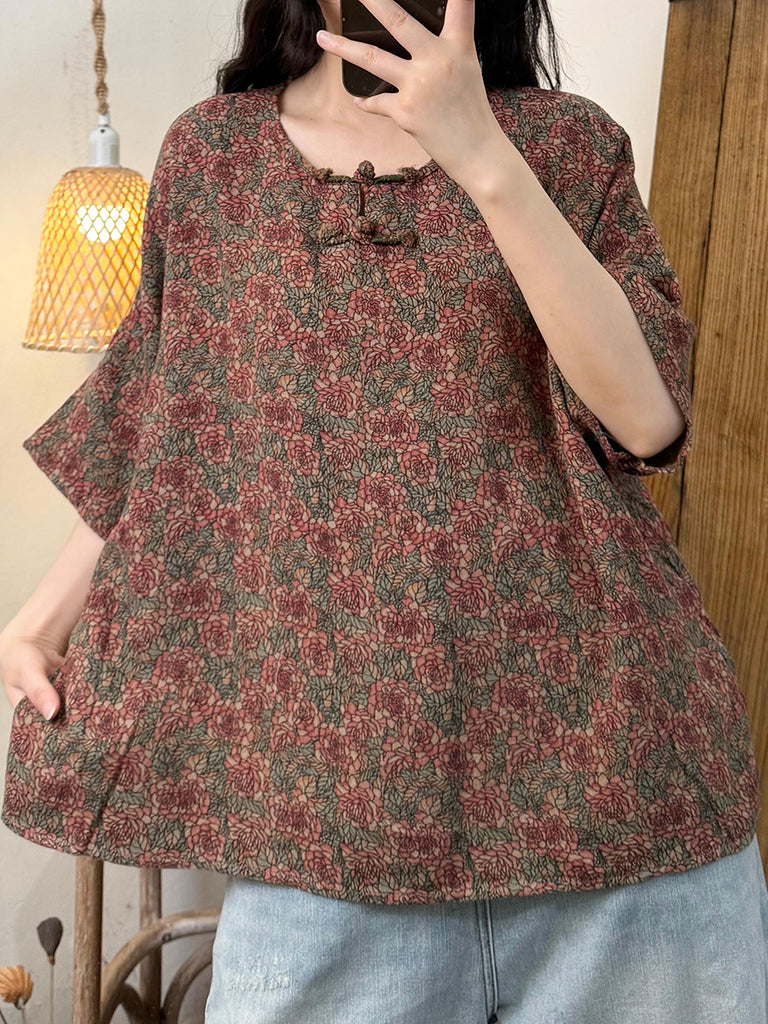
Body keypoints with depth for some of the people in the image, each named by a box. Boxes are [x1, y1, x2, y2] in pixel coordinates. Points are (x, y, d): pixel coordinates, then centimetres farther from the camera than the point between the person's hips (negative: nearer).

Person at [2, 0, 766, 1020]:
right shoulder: (208, 151, 9)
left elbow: (649, 419, -10)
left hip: (592, 734, 0)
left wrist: (484, 159, -17)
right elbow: (164, 424, 15)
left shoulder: (570, 143, 4)